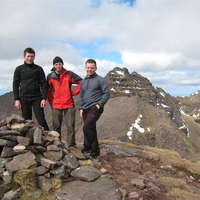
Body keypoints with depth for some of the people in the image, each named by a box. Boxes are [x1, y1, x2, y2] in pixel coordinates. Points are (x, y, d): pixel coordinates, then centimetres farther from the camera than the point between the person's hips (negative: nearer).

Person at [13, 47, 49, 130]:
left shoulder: (38, 69, 6)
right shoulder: (19, 69, 9)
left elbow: (43, 84, 3)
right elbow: (15, 85, 9)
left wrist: (44, 98, -6)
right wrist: (16, 99, 0)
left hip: (36, 98, -1)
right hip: (24, 98, 2)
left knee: (41, 120, -5)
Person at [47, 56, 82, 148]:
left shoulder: (69, 74, 0)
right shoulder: (50, 76, 6)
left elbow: (81, 82, 4)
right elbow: (48, 91, 15)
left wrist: (74, 92, -1)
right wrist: (51, 102, 9)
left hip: (69, 105, -2)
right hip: (56, 106, 2)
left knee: (70, 126, 0)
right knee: (56, 126, 9)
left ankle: (72, 145, 7)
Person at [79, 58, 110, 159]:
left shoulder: (100, 79, -1)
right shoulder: (83, 81, 17)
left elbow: (106, 93, -4)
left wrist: (99, 104, -13)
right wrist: (81, 108, 12)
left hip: (95, 107, -6)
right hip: (86, 109, 7)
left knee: (87, 125, -24)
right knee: (91, 130, 9)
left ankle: (87, 149, -12)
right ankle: (95, 151, 18)